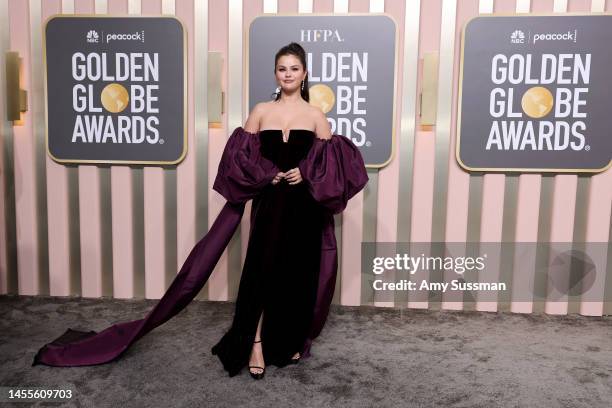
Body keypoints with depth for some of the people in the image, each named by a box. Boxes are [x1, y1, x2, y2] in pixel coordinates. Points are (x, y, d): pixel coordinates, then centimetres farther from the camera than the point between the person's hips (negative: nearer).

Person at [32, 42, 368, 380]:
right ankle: (256, 345, 7)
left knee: (298, 274, 6)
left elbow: (334, 162, 4)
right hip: (268, 203, 0)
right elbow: (240, 154, 6)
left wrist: (306, 174, -12)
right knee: (261, 270, -4)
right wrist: (266, 175, -8)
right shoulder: (261, 111, 6)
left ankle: (293, 340, 24)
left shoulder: (315, 116, 4)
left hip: (304, 207, 0)